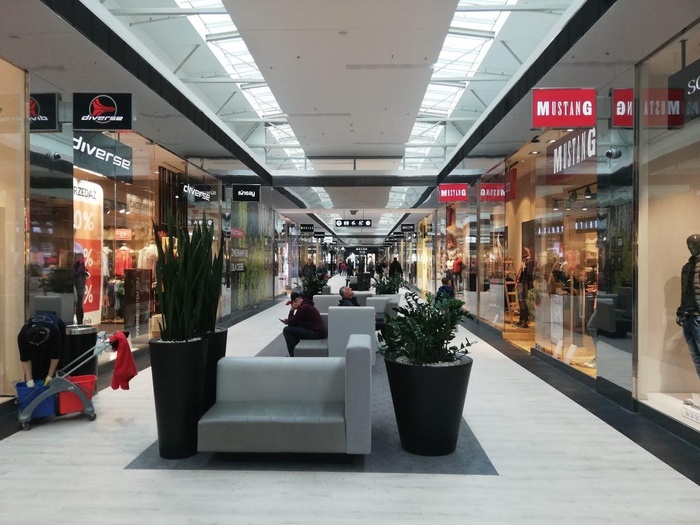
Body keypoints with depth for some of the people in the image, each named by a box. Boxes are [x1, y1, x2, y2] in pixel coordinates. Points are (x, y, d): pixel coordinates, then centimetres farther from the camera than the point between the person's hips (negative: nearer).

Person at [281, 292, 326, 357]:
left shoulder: (303, 308, -18)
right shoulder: (306, 305, 15)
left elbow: (291, 324, -12)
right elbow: (296, 323, 24)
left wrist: (291, 310, -5)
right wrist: (288, 321, 11)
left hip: (316, 333, -11)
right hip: (318, 331, 11)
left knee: (287, 330, -9)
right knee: (293, 329, 28)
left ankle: (293, 357, -3)